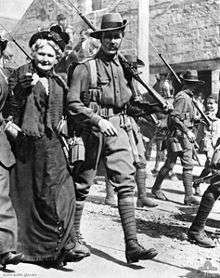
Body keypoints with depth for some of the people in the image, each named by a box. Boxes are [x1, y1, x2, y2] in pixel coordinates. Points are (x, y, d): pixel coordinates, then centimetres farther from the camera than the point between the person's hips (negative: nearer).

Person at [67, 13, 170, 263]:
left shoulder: (125, 67, 12)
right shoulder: (85, 68, -4)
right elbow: (73, 104, -10)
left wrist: (152, 107, 3)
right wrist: (98, 120, -21)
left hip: (119, 130, 4)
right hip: (91, 131, -4)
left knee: (126, 183, -6)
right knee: (81, 185, 7)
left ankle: (132, 244, -5)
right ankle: (73, 234, 28)